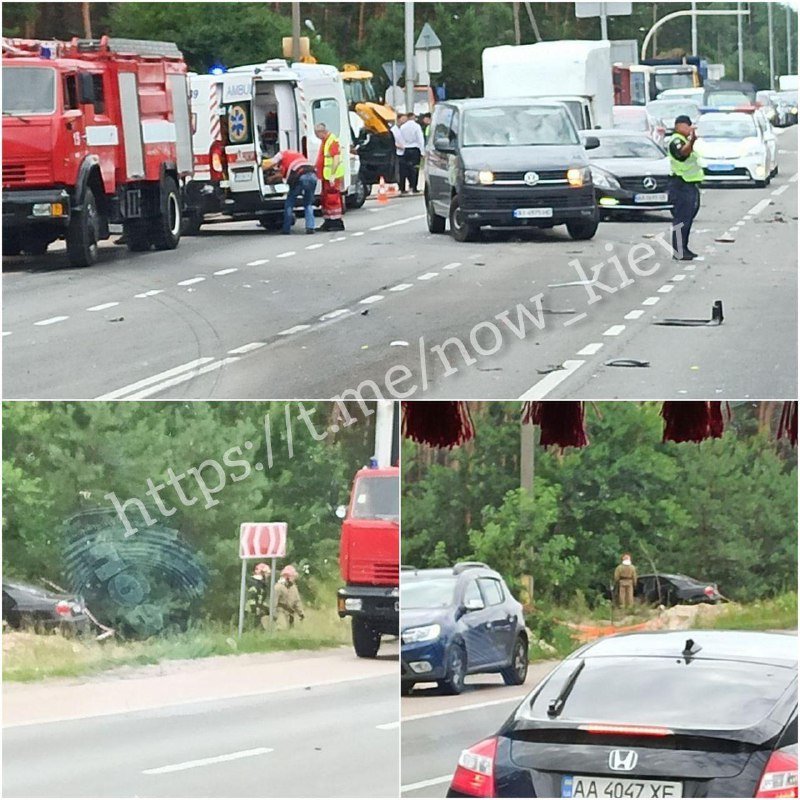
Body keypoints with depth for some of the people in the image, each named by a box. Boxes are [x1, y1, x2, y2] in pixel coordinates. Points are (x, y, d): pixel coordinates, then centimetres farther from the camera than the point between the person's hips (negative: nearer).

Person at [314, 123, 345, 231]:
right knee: (326, 199, 13)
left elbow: (336, 159, -21)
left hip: (333, 176, -10)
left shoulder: (333, 141, -15)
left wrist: (332, 175, -24)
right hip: (326, 176, 10)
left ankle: (337, 222, -8)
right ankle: (328, 222, 19)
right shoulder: (324, 141, 15)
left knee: (333, 198, -10)